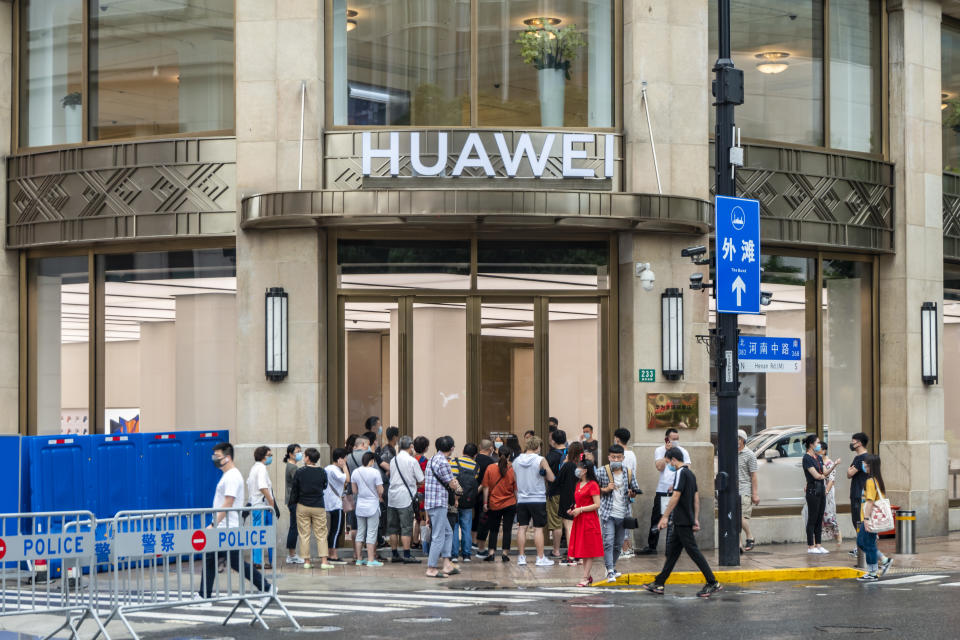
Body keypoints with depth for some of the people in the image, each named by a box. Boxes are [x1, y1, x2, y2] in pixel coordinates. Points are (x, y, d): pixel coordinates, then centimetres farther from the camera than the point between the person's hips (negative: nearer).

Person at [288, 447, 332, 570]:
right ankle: (324, 561, -3)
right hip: (319, 507, 0)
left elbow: (294, 489, 1)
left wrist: (294, 502, 15)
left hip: (303, 506, 0)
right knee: (321, 534, 4)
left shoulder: (300, 472, -7)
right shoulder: (322, 472, -5)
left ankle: (306, 561, 7)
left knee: (304, 534, 7)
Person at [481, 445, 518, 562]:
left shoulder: (490, 468, -7)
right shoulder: (512, 470, -7)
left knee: (493, 530, 11)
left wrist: (485, 502, 2)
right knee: (507, 530, 6)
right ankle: (505, 553, 5)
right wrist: (517, 503, 8)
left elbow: (486, 487, -4)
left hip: (494, 504, 1)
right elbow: (516, 489, -2)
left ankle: (491, 553, 7)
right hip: (510, 504, -1)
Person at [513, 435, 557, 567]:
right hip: (538, 498, -4)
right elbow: (551, 478, -6)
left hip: (522, 499, 4)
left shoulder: (516, 461, 5)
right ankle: (540, 558, 1)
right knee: (538, 528, 0)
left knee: (522, 527, 7)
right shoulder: (540, 460, -9)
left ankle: (521, 556, 8)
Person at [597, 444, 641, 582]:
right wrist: (605, 490, -16)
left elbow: (635, 490, 15)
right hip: (608, 513, -4)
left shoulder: (629, 473, 6)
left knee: (619, 544, 12)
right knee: (608, 542, -12)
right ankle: (610, 571, -13)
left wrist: (632, 493, -8)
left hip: (623, 514, 4)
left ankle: (612, 567, 28)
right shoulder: (601, 471, -3)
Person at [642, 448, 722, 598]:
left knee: (693, 551, -7)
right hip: (685, 521, 10)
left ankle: (713, 583, -7)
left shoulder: (681, 473, -13)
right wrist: (696, 519, 18)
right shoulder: (690, 474, 16)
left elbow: (676, 496, -20)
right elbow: (696, 498, 17)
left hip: (682, 521, -10)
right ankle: (659, 583, 16)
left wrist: (665, 517, -17)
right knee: (672, 551, 12)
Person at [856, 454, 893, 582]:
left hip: (871, 519, -10)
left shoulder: (870, 481, -18)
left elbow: (870, 501, -24)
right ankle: (884, 560, 19)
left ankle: (872, 574, 7)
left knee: (869, 545, -1)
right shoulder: (878, 479, 13)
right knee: (861, 541, 18)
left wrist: (867, 519, -25)